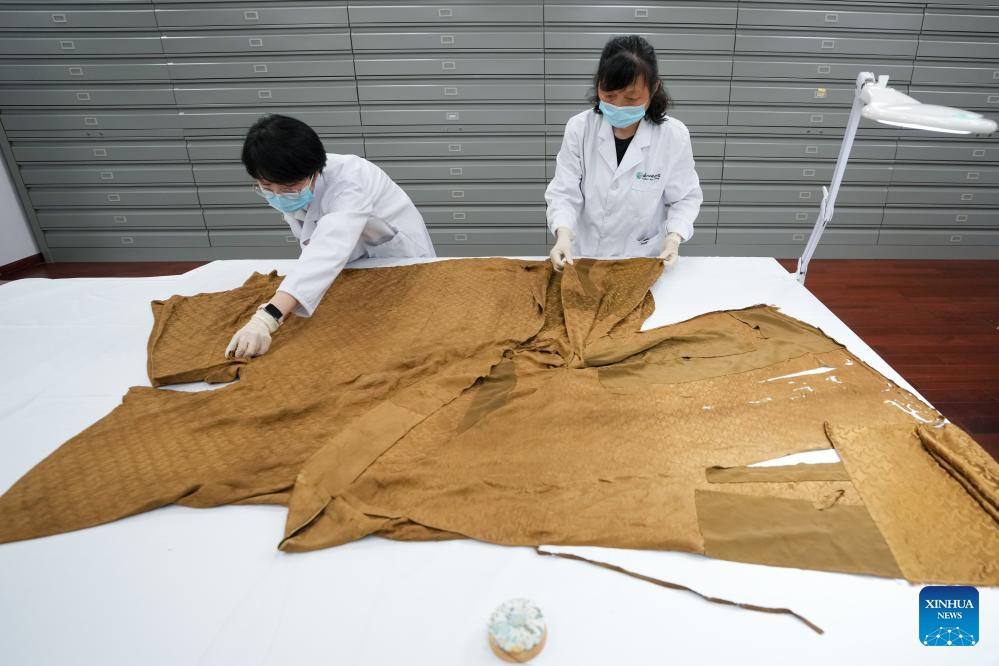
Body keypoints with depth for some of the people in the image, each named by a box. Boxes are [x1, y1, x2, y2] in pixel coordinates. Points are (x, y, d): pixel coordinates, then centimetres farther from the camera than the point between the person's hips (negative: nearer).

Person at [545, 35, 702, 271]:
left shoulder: (674, 136, -9)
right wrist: (563, 233, -25)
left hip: (645, 259, -2)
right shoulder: (579, 128, -7)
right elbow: (565, 192, -7)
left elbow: (685, 198, 0)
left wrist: (674, 236, -18)